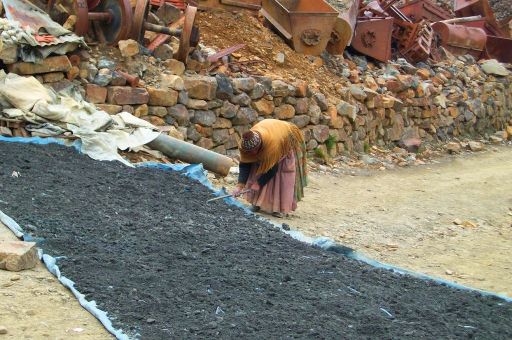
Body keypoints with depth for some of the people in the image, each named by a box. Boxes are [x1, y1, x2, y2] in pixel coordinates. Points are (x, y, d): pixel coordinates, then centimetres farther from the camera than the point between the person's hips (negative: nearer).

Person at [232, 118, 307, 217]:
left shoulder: (273, 143, -45)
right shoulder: (246, 143, -31)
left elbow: (272, 168, -32)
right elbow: (245, 164, -22)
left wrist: (258, 184, -26)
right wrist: (240, 186, -28)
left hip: (287, 141, -5)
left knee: (285, 174, -11)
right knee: (257, 168, -6)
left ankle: (281, 207, -7)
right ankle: (259, 202, 2)